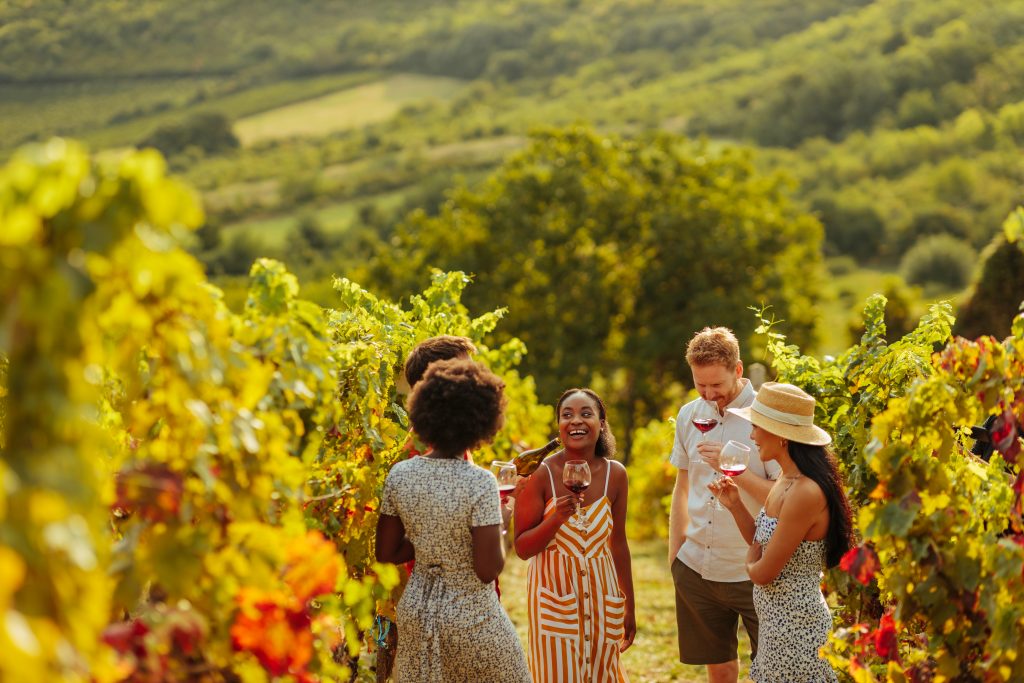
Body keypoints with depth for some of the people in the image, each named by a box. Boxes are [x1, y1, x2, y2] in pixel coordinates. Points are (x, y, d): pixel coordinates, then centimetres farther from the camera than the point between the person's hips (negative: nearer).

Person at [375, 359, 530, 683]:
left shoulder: (400, 475, -6)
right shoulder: (480, 483, -21)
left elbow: (386, 553, 2)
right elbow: (488, 569, -21)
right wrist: (500, 529, -5)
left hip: (416, 610, 5)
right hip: (471, 618, -5)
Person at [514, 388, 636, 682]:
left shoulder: (615, 474, -1)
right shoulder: (541, 474, -11)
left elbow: (618, 543, 9)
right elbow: (522, 548, -8)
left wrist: (629, 607, 14)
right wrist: (556, 518, -25)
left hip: (601, 596, 3)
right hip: (554, 596, -3)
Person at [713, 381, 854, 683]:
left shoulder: (805, 493, -24)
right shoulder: (786, 482, 6)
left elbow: (763, 572, -20)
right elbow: (763, 545, 13)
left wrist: (749, 562, 2)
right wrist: (735, 505, 2)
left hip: (797, 628, -9)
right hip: (777, 624, 9)